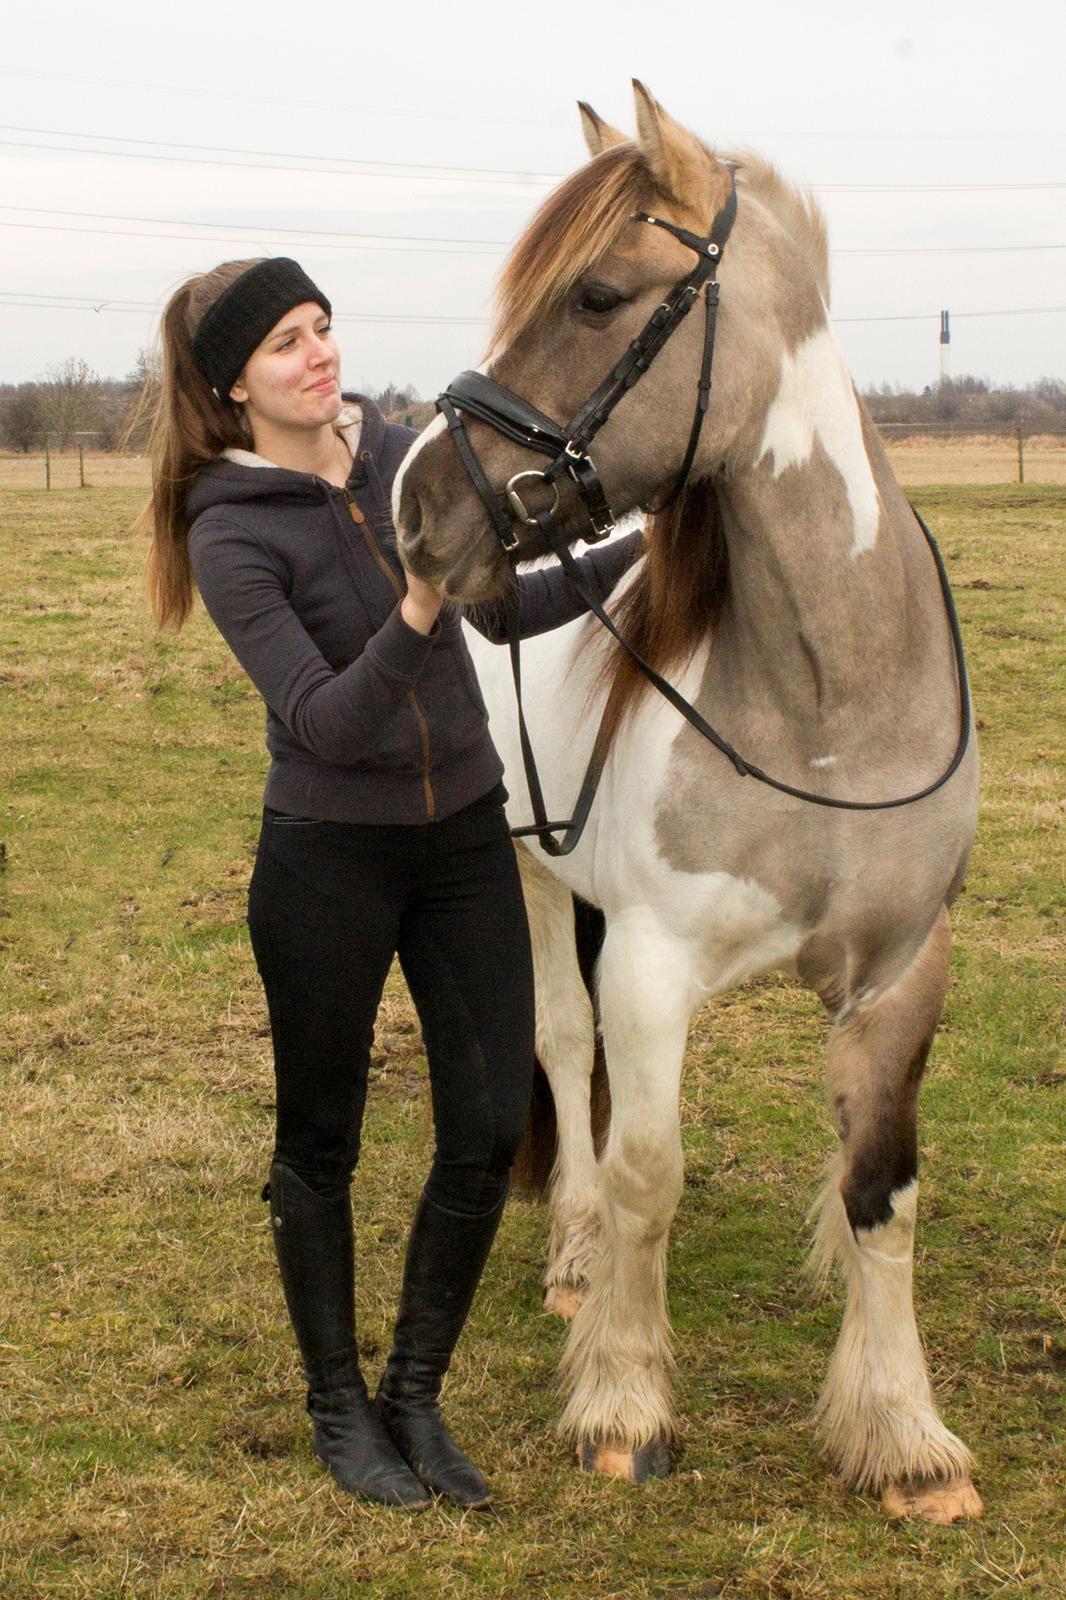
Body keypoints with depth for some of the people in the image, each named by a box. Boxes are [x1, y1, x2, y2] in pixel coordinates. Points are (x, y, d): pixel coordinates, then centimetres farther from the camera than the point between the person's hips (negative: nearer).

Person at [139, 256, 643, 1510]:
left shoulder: (399, 450, 1)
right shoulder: (233, 534, -15)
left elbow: (499, 608, 14)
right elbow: (322, 724, -22)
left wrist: (634, 557, 9)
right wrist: (414, 617, -36)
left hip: (466, 839, 5)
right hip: (329, 857, -5)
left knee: (491, 1129, 2)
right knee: (320, 1141, 9)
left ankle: (416, 1395, 20)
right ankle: (338, 1407, 27)